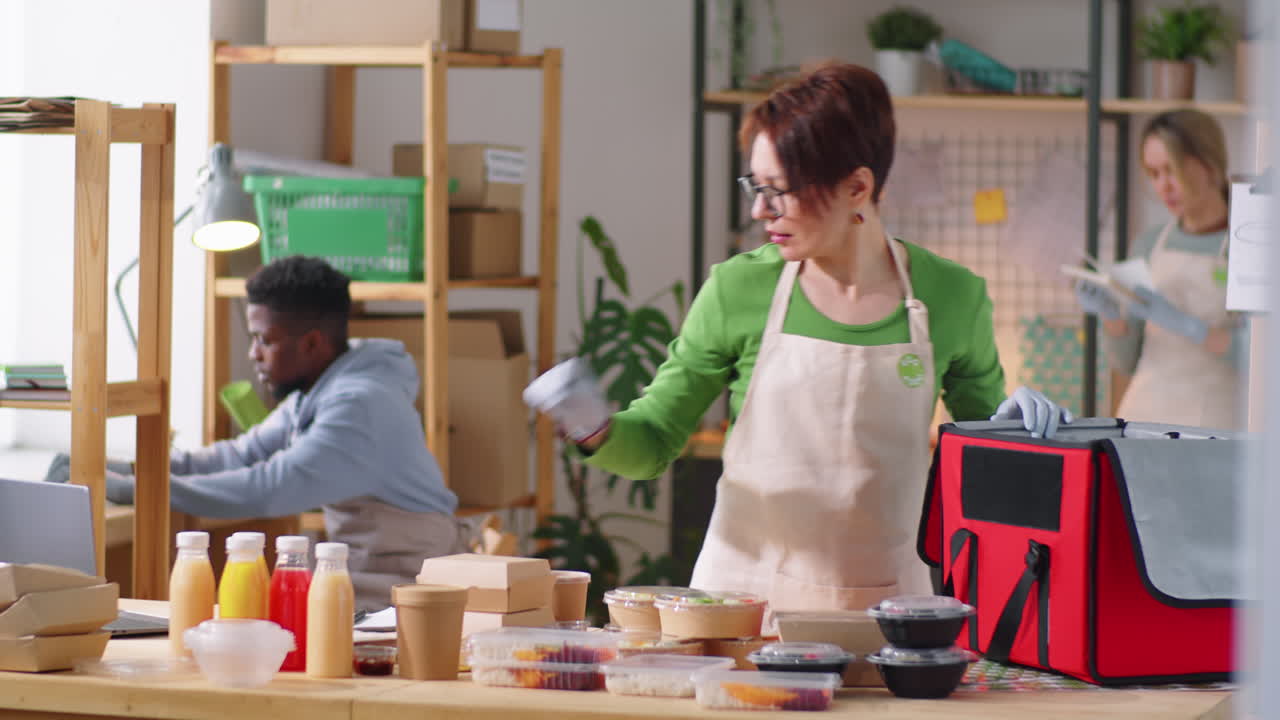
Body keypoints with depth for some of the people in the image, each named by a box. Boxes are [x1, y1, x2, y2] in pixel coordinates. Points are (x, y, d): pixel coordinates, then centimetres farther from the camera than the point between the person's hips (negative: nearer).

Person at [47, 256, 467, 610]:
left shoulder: (361, 406, -23)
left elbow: (268, 489, -29)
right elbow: (245, 454, 11)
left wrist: (133, 489, -26)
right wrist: (130, 469, -1)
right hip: (357, 585, 9)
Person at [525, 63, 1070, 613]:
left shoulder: (950, 298, 0)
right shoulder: (739, 291, -1)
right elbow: (655, 443, 6)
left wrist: (1011, 424, -6)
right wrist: (599, 432, -14)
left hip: (883, 603, 0)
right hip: (743, 593, 0)